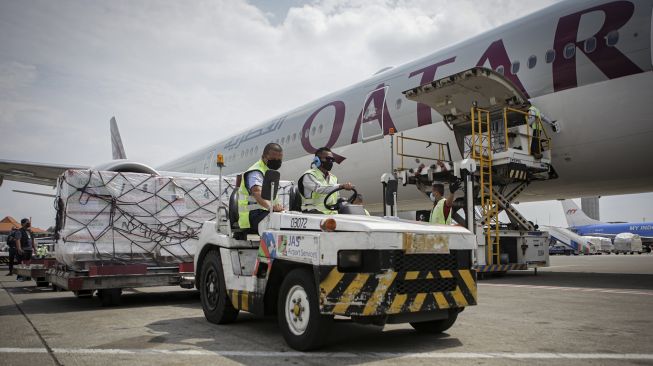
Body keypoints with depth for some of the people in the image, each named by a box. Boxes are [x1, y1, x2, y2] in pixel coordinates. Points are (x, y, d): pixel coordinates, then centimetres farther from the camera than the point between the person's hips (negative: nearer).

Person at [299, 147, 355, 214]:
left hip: (332, 213, 7)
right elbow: (319, 188, -22)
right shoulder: (309, 175, -2)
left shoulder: (333, 178, 24)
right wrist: (341, 186, -32)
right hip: (314, 211, -7)